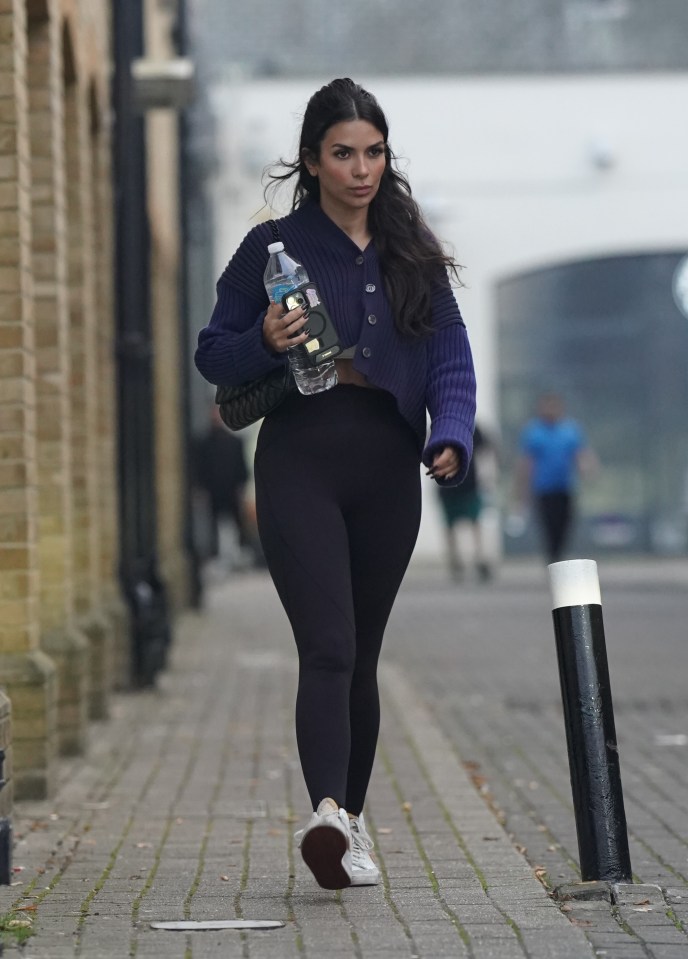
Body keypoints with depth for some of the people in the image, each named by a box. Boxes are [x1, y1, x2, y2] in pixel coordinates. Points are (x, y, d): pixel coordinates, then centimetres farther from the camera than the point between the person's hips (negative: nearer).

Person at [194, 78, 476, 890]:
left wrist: (452, 436, -13)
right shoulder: (272, 248, 2)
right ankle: (327, 814, -31)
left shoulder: (413, 255, 10)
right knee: (329, 647, -19)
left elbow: (450, 358, 5)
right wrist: (265, 344, -16)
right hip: (300, 463, -3)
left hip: (389, 468, 3)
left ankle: (351, 819, 22)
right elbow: (212, 355, 5)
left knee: (361, 654, 10)